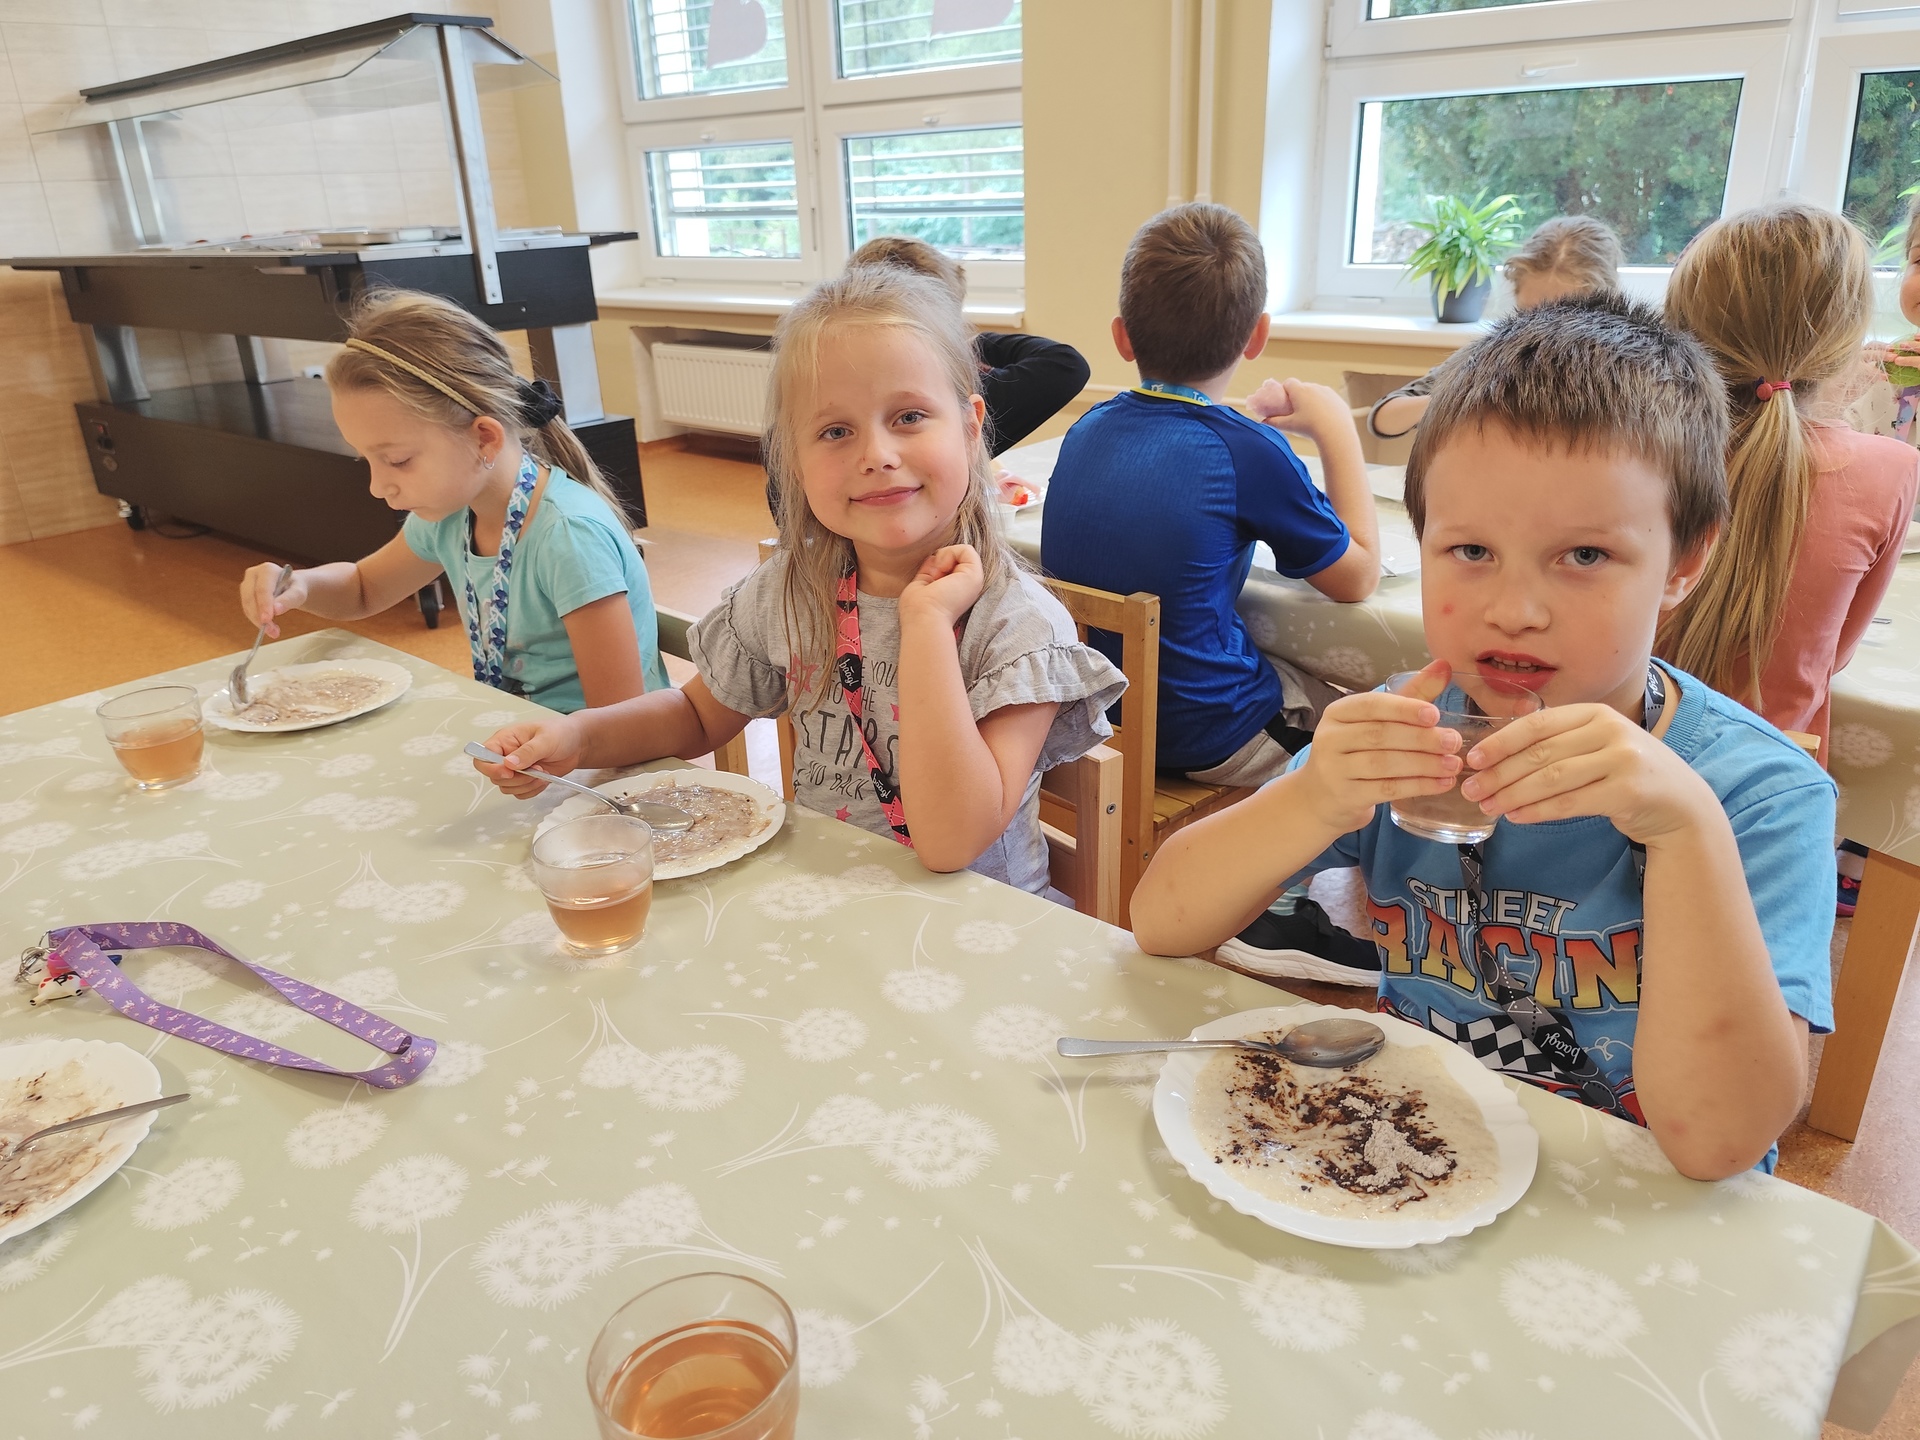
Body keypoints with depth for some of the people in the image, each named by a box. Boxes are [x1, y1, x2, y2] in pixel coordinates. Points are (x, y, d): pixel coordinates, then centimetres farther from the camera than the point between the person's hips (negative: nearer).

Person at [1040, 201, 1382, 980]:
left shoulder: (1087, 430, 3)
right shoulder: (1247, 452, -16)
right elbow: (1356, 576, -3)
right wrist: (1335, 427, 2)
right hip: (1198, 735, -7)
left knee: (1308, 677, 23)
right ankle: (1274, 913, 9)